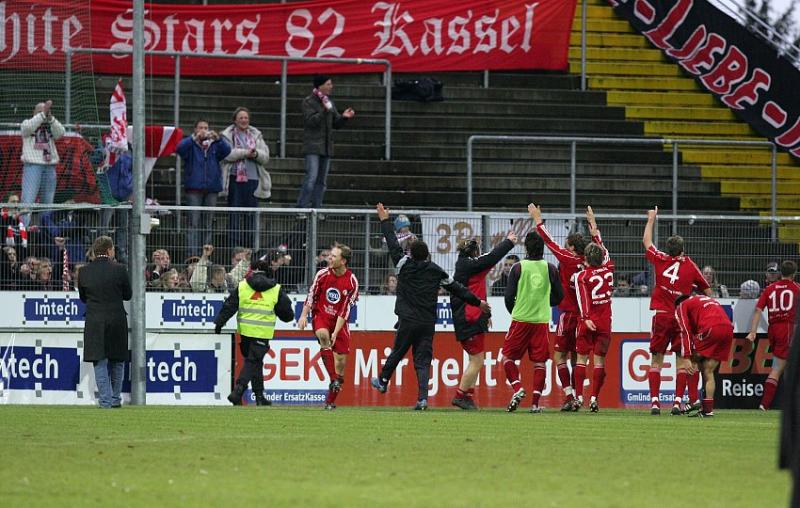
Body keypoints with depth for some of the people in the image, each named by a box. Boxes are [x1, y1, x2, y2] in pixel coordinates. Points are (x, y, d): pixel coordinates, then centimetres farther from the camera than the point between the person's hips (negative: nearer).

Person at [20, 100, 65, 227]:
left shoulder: (51, 126, 15)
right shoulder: (27, 123, 8)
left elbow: (60, 132, -5)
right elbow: (28, 127, -16)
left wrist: (50, 117, -16)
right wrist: (43, 114, -20)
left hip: (49, 167, 4)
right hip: (33, 165, -4)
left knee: (47, 201, 4)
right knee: (28, 199, -14)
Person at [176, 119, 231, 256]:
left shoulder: (214, 145, 12)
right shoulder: (190, 145, 6)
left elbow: (226, 151, -6)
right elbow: (180, 148, -14)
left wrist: (218, 138, -24)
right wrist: (195, 138, -28)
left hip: (212, 188, 3)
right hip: (194, 189, -3)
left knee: (207, 224, 5)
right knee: (194, 224, -7)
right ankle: (193, 254, -10)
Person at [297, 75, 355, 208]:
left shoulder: (329, 102, 16)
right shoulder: (309, 102, -4)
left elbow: (336, 124, 17)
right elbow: (310, 121, -17)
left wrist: (344, 117, -2)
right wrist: (325, 111, -26)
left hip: (326, 147, 7)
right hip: (313, 147, -7)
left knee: (321, 181, 7)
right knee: (311, 178, -15)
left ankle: (316, 208, 11)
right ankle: (302, 208, -13)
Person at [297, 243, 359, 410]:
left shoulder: (352, 282, -11)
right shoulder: (323, 274, -6)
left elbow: (345, 310, -12)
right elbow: (311, 296, 4)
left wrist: (336, 332, -17)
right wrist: (304, 315, -4)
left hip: (339, 321, 0)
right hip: (321, 316, 0)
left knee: (341, 360, -3)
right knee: (323, 335, -35)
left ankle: (330, 401, 10)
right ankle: (334, 380, -32)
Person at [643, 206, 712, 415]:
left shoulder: (660, 260, 0)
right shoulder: (690, 266, -1)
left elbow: (647, 241, 18)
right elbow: (707, 290, 10)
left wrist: (651, 219, 30)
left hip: (662, 317, 1)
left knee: (656, 360, 4)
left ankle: (654, 401, -4)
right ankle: (678, 401, -3)